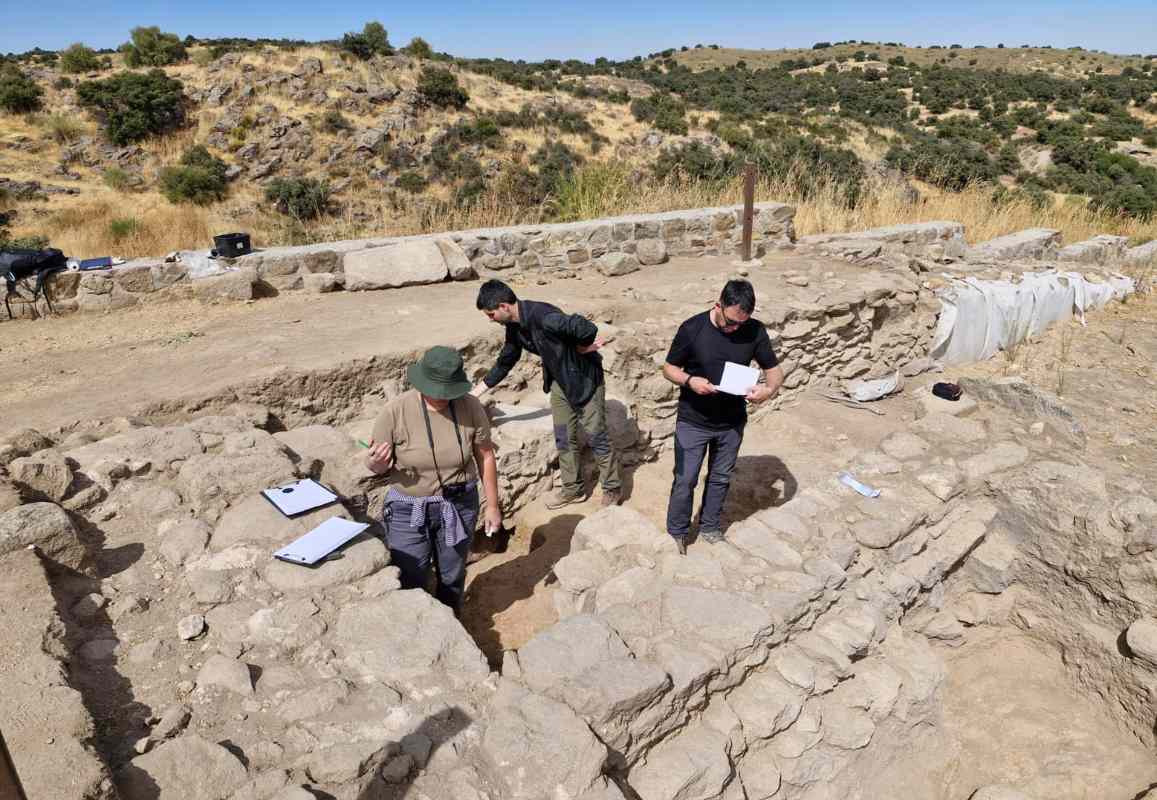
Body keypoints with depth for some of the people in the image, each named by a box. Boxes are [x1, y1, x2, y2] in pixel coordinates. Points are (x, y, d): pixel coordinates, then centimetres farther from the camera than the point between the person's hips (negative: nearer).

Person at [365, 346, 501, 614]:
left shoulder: (470, 407, -13)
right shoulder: (397, 410, -17)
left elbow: (485, 456, -2)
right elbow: (375, 464, -6)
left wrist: (493, 506, 2)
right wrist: (378, 464, -31)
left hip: (459, 506, 2)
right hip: (408, 510, -1)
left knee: (452, 578, 18)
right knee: (409, 584, 4)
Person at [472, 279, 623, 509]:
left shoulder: (542, 316, -32)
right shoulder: (514, 327, -3)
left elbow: (587, 328, -42)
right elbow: (504, 363, 11)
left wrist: (583, 347, -20)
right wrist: (475, 393, 11)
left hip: (585, 379, -8)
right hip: (559, 382, 8)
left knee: (596, 437, 4)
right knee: (564, 439, 13)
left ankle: (613, 490, 21)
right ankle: (573, 489, 29)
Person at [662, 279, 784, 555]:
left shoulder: (754, 331, -9)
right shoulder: (692, 329, -16)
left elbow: (774, 369, -1)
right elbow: (669, 368, -7)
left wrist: (769, 389, -24)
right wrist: (690, 381, -27)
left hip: (732, 423, 3)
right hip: (693, 421, -3)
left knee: (720, 478, 18)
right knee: (685, 480, 5)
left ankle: (709, 528, 39)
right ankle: (677, 533, 26)